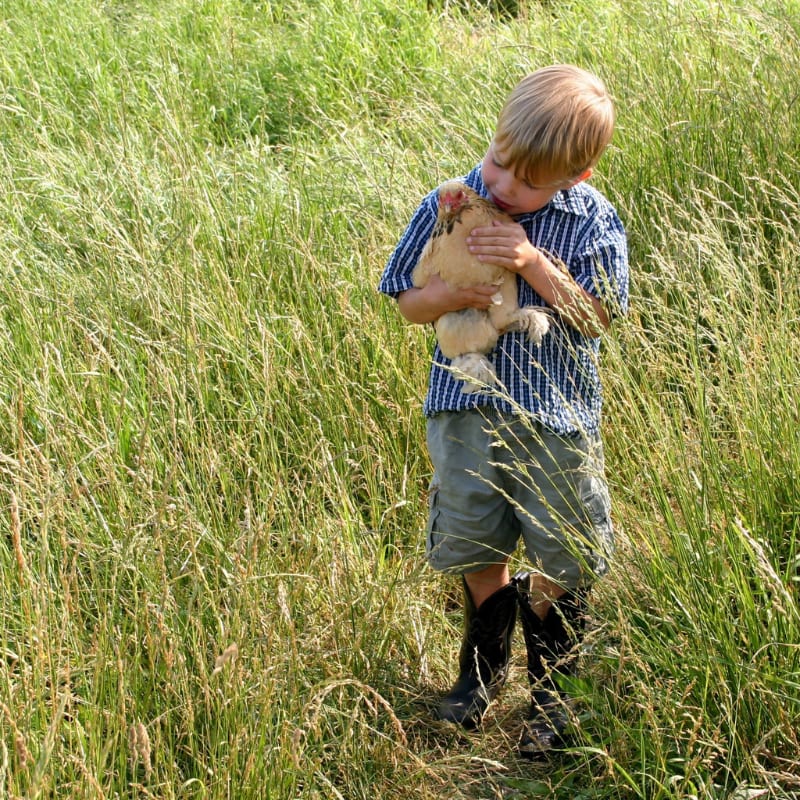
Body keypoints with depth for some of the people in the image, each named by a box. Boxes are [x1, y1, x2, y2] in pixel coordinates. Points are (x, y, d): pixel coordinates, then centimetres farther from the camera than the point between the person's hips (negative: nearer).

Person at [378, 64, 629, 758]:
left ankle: (549, 689, 30)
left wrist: (534, 265, -24)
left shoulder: (593, 222, -9)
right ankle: (485, 662, 43)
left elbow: (596, 317, -11)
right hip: (468, 407, 2)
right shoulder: (448, 206, -6)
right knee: (475, 549, 15)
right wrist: (449, 293, -20)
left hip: (558, 413, -1)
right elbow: (408, 302, 3)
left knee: (560, 561, 6)